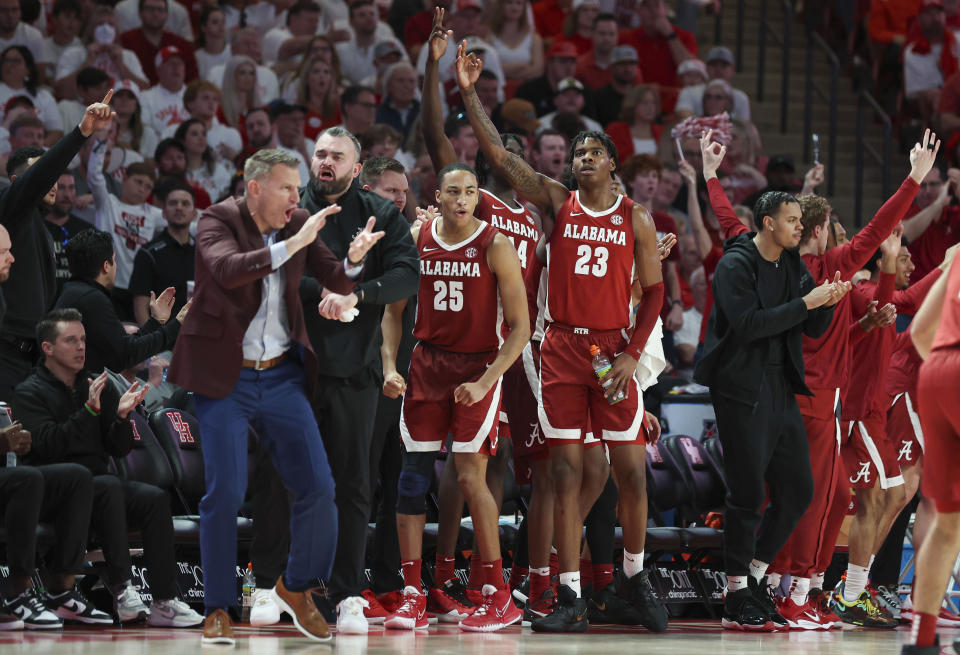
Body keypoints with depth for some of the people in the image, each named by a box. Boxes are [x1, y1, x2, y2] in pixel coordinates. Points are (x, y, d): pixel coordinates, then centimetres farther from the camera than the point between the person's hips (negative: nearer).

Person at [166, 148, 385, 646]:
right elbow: (227, 270, -30)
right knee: (224, 493, -7)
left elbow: (338, 282, 3)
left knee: (317, 487, 0)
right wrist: (292, 245, -37)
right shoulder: (218, 221, -10)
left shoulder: (298, 224, 4)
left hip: (281, 376, 5)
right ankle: (218, 611, 5)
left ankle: (296, 587, 21)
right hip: (225, 379, -4)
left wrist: (354, 258, -19)